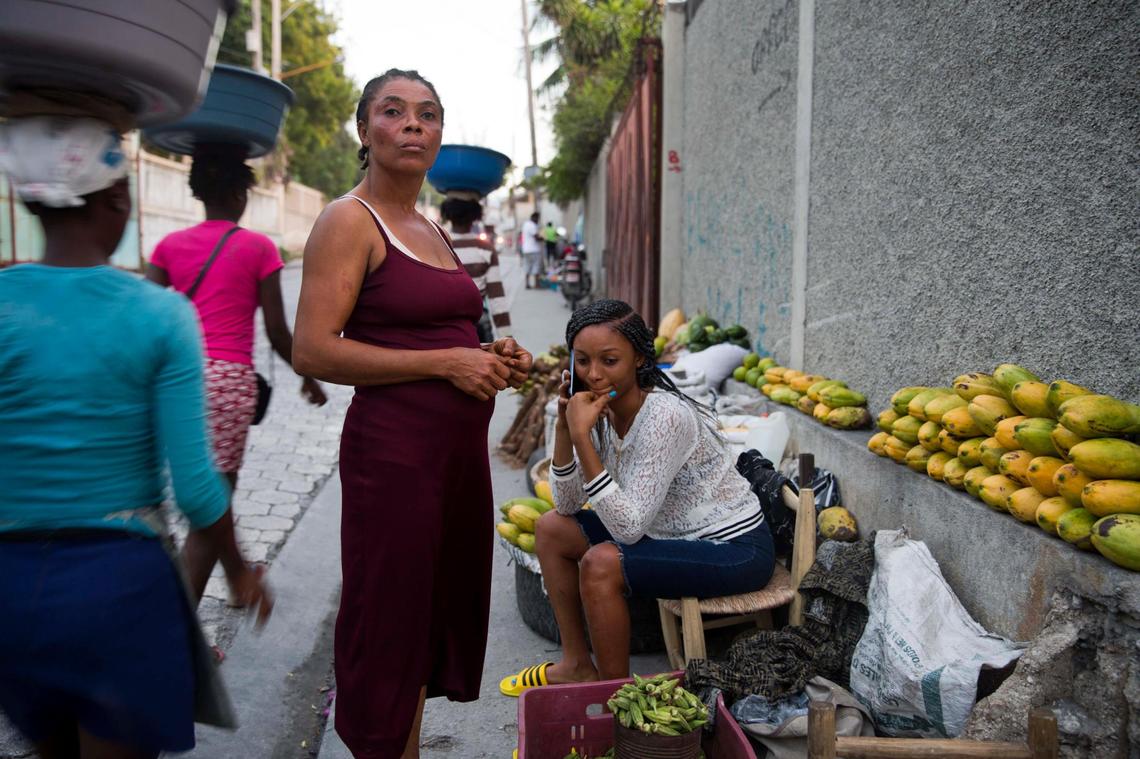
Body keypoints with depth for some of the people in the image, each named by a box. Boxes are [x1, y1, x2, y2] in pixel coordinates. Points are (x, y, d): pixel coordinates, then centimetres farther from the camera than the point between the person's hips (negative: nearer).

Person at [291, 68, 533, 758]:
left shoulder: (432, 232, 16)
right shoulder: (350, 220, -8)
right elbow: (313, 351, -18)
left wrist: (493, 355, 8)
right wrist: (447, 361, -18)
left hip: (460, 445, 9)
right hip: (395, 448, -8)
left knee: (441, 606, 17)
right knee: (390, 625, 2)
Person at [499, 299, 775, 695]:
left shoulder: (664, 416, -28)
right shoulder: (602, 409, -5)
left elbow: (628, 527, -31)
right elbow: (567, 505, 0)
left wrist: (581, 435, -33)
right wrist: (564, 426, -13)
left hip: (735, 549, -9)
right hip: (675, 535, 9)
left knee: (600, 564, -27)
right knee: (551, 529, 6)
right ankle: (577, 665, 17)